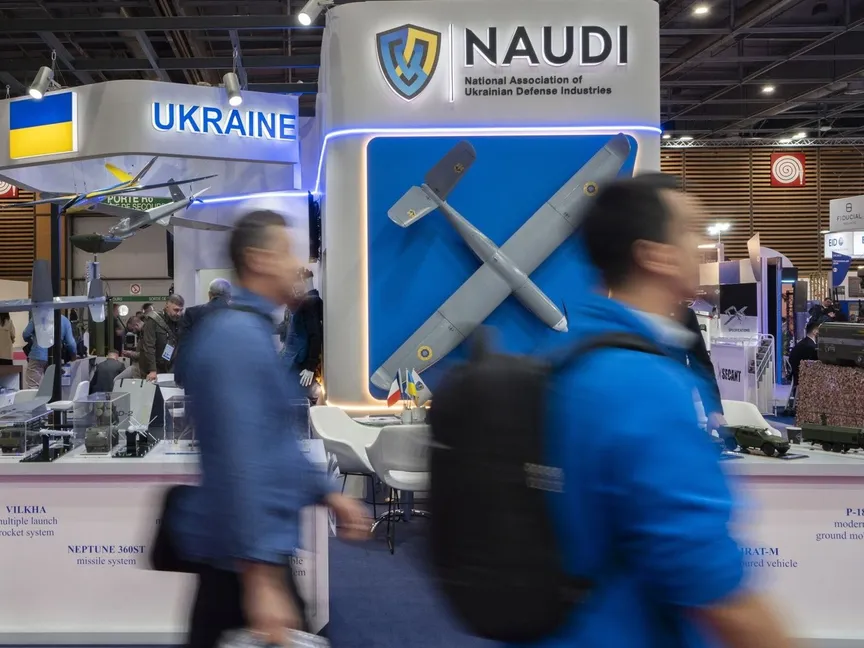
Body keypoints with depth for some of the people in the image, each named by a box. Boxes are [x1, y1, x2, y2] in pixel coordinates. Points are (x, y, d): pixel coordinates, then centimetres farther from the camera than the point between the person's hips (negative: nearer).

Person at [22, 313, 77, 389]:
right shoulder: (65, 321, 3)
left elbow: (26, 335, 4)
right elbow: (71, 343, 2)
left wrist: (31, 341, 27)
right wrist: (74, 356, 21)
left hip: (37, 357, -2)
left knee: (32, 389, -3)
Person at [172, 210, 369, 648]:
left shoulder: (251, 331, 13)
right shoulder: (239, 336, -20)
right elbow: (240, 462, -26)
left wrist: (326, 493, 21)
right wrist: (262, 578, -28)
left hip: (241, 545, 10)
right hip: (244, 552, -10)